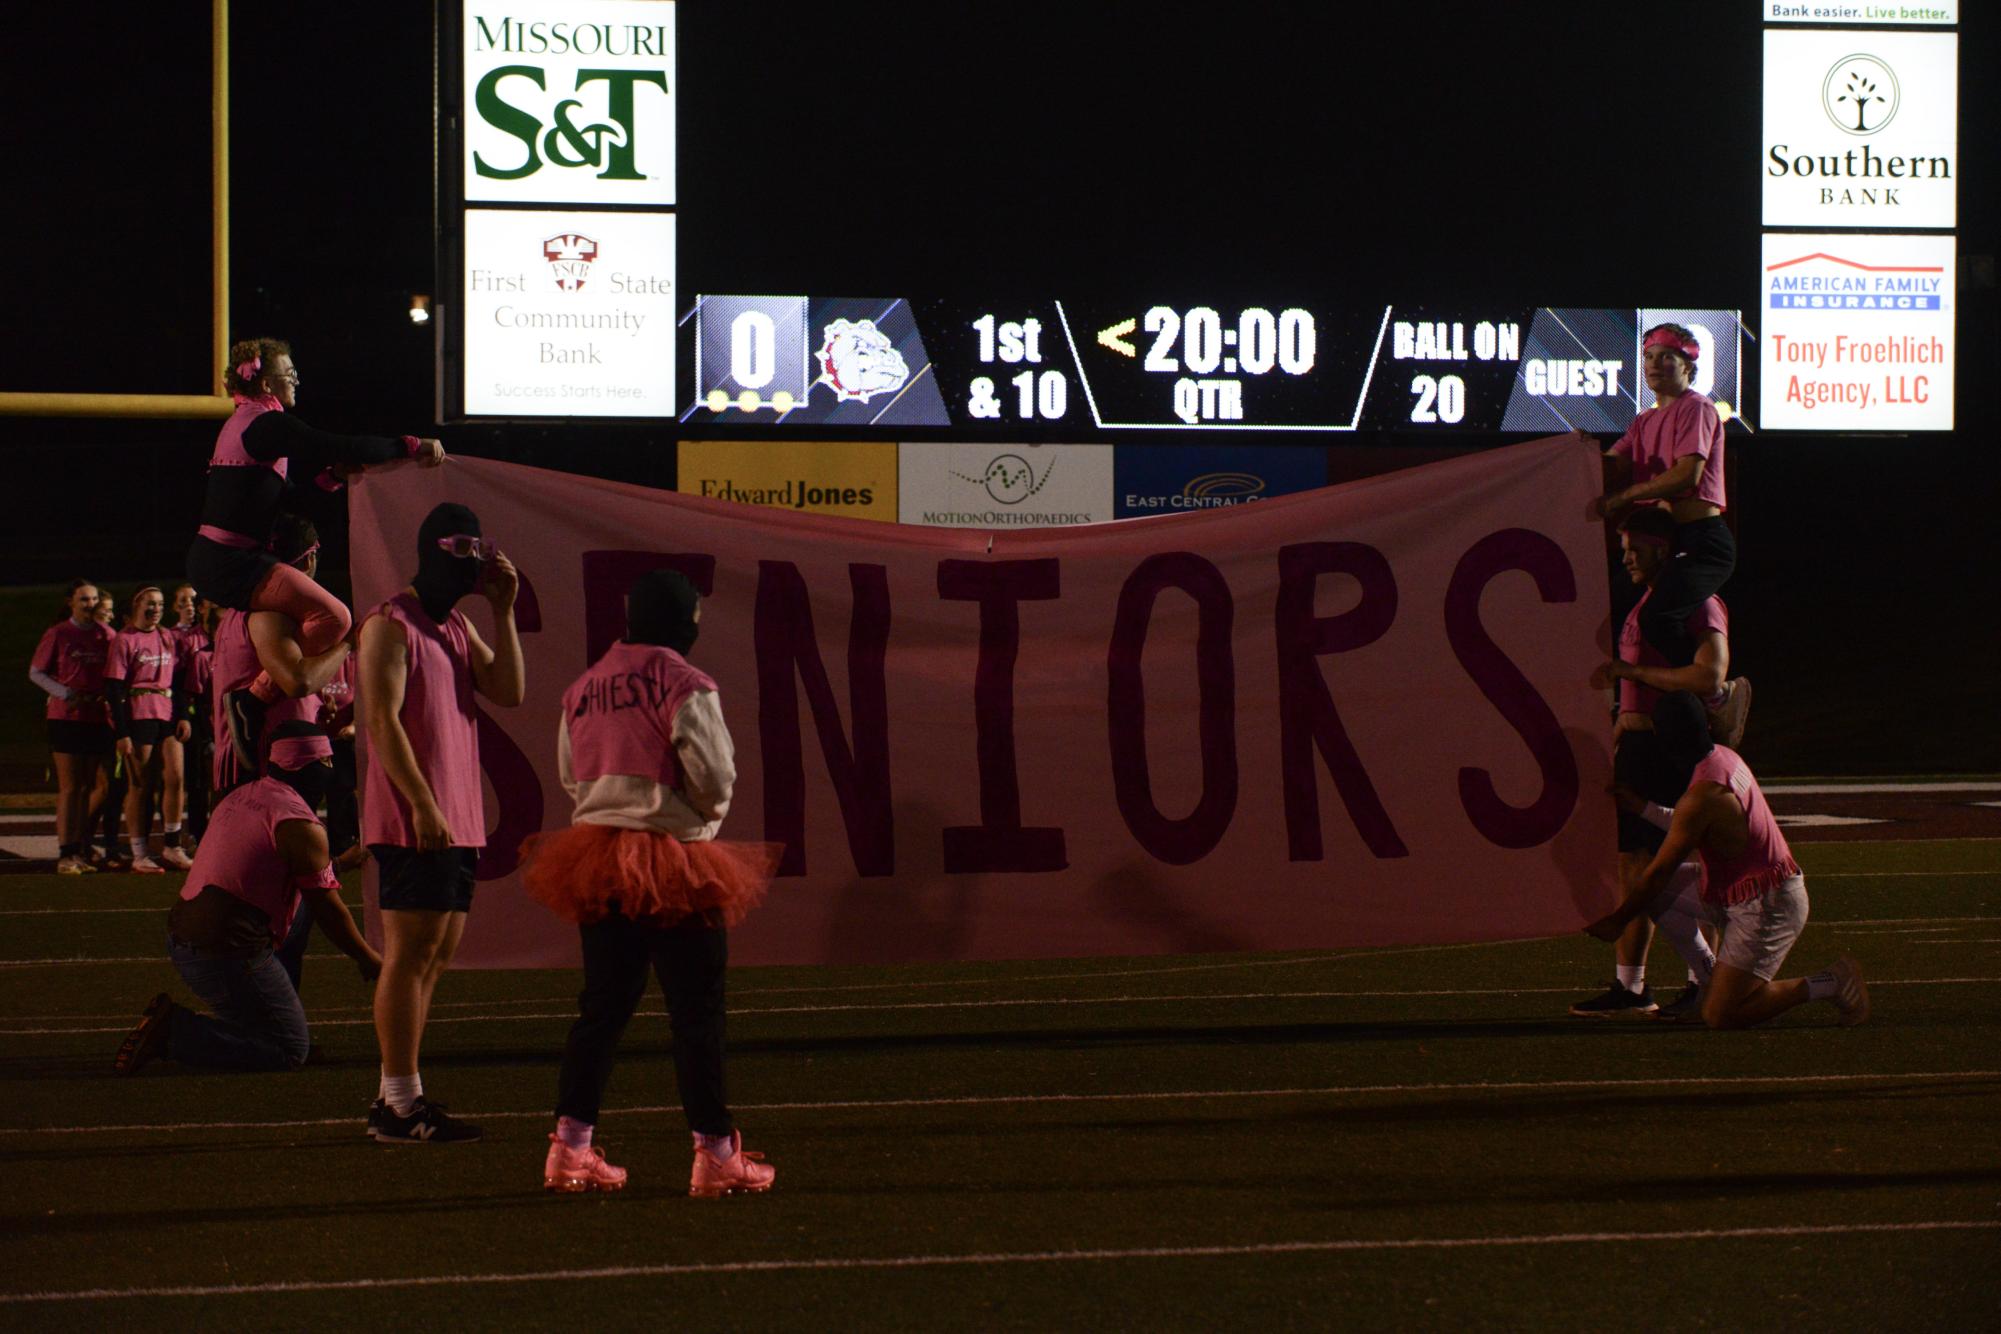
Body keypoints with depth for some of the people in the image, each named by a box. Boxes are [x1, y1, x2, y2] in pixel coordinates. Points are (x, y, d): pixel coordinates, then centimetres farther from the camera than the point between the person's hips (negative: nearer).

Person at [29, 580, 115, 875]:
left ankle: (80, 852, 12)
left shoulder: (107, 635, 7)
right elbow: (36, 672, 2)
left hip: (98, 717, 4)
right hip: (66, 718, -4)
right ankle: (65, 855, -4)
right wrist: (65, 694, -11)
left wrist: (108, 697, -6)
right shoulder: (57, 634, -1)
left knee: (88, 787, 7)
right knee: (69, 787, -5)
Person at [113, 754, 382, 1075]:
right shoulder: (300, 825, -12)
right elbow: (330, 913, -5)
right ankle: (174, 1031, -10)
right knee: (292, 1051, 1)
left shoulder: (239, 797, 12)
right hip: (228, 958, -9)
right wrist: (370, 961, 11)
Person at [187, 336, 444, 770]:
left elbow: (285, 497, 25)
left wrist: (336, 475, 17)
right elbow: (342, 448, -17)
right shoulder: (267, 423, -11)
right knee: (333, 617, -21)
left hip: (210, 559, 11)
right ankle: (254, 701, -17)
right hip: (231, 561, -11)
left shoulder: (243, 422, 21)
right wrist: (411, 448, -9)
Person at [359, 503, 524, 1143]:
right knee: (412, 951, -10)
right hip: (414, 820, -9)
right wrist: (423, 805, -20)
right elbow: (384, 719, -15)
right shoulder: (391, 625, -7)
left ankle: (399, 1097, 14)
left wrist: (504, 612, 3)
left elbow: (509, 691, 9)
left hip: (457, 820, 9)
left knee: (437, 954, 9)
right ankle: (399, 1104, -9)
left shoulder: (458, 627, 19)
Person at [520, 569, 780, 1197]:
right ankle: (714, 1152, 1)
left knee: (602, 1005, 12)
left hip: (597, 856, 7)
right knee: (696, 1009, -1)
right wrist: (706, 813, 7)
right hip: (674, 865, -7)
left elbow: (571, 775, 13)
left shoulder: (584, 687, 10)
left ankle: (570, 1148, 11)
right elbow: (715, 776, -13)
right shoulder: (684, 685, -12)